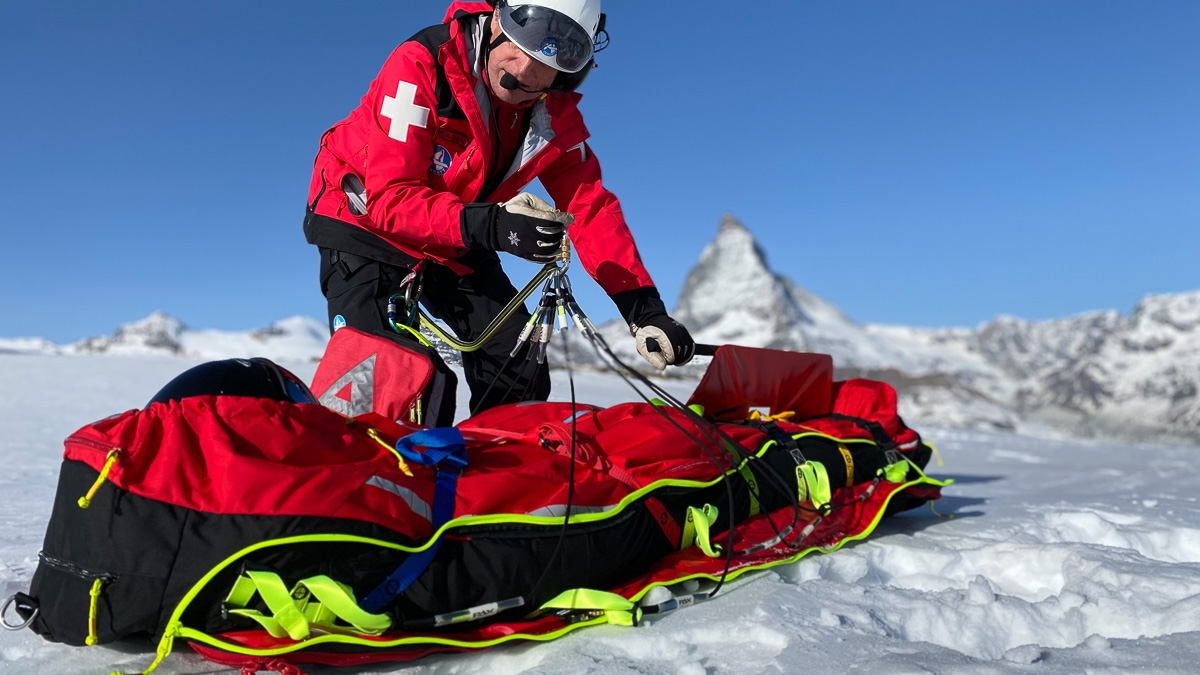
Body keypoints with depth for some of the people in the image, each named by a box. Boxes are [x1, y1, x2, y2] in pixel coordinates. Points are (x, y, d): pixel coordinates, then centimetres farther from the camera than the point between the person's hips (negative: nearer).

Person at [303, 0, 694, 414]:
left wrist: (643, 308, -23)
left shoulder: (554, 112, -11)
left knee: (521, 378, -2)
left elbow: (590, 206, -11)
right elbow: (390, 197, -33)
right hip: (367, 221, -5)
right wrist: (488, 226, -51)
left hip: (457, 242, 5)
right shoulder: (420, 65, -28)